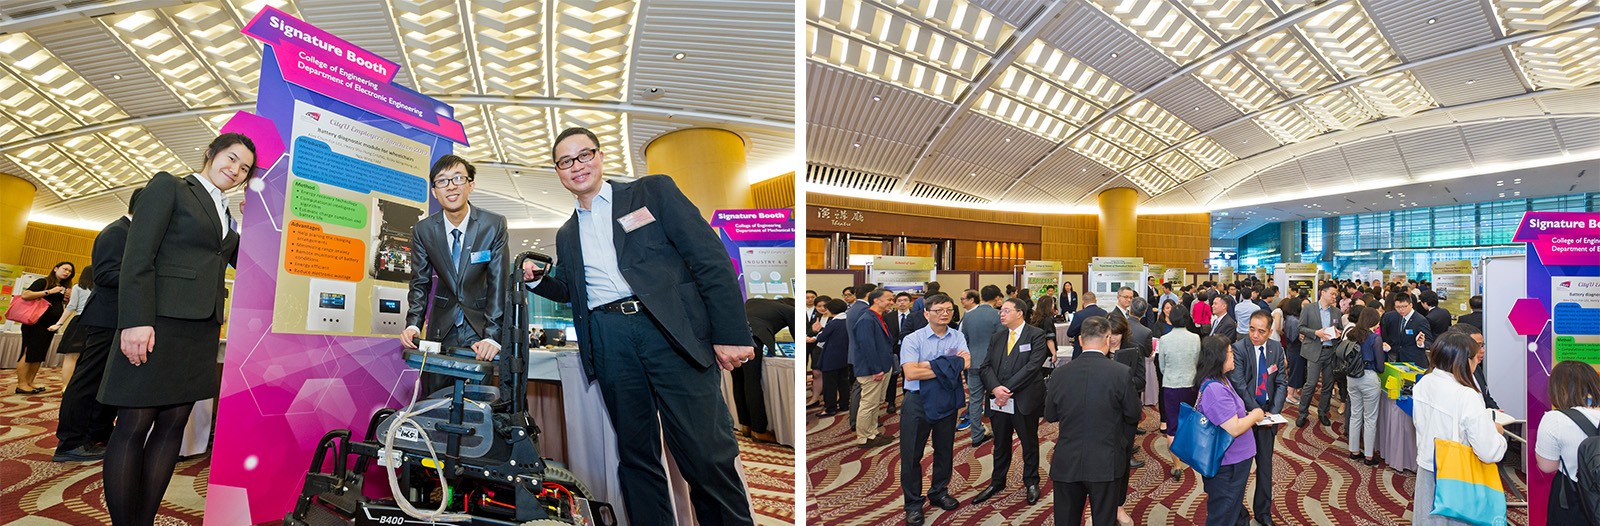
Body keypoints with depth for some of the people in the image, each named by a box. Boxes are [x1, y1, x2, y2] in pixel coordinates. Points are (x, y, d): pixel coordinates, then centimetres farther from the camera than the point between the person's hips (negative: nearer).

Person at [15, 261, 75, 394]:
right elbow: (25, 295, -18)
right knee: (28, 353, -6)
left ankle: (29, 382, 12)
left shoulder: (64, 287, 16)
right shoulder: (43, 282, -4)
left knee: (39, 355, 8)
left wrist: (67, 298, 2)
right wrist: (49, 292, -19)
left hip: (50, 325, 7)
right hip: (35, 324, -7)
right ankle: (21, 384, -4)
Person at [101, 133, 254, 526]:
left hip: (202, 329, 7)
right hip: (158, 322, -6)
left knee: (173, 424, 6)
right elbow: (138, 256, -8)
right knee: (134, 425, -1)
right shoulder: (169, 187, 1)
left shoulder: (226, 215, 20)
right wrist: (136, 320, -17)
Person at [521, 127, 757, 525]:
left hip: (672, 331, -4)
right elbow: (569, 291, 33)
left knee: (708, 454, -8)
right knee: (635, 454, 8)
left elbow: (711, 260, -1)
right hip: (609, 342, 5)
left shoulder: (653, 191, 7)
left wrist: (731, 335, -10)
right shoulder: (567, 235, 23)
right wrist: (537, 279, 11)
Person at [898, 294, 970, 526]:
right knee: (911, 454, 3)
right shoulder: (912, 339, -10)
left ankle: (939, 493, 39)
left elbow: (966, 363, -15)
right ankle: (913, 504, 19)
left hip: (947, 401, 4)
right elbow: (911, 373, -22)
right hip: (918, 402, -3)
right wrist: (949, 366, -17)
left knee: (945, 451, 18)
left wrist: (929, 364, -21)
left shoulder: (958, 337, 1)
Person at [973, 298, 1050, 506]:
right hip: (999, 402, 5)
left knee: (1029, 444, 13)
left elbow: (1033, 366, -16)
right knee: (1000, 444, 16)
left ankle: (1031, 482, 31)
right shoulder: (996, 338, 11)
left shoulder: (1036, 335, -6)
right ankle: (997, 482, 31)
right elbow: (985, 366, 4)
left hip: (1024, 401, -4)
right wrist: (995, 388, -15)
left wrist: (1008, 389, -18)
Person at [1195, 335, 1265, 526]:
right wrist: (1254, 416, -13)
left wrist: (1249, 414, 7)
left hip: (1233, 460, 10)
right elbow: (1234, 428, -29)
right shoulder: (1215, 389, -29)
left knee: (1233, 509, 27)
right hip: (1227, 467, -10)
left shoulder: (1220, 381, 5)